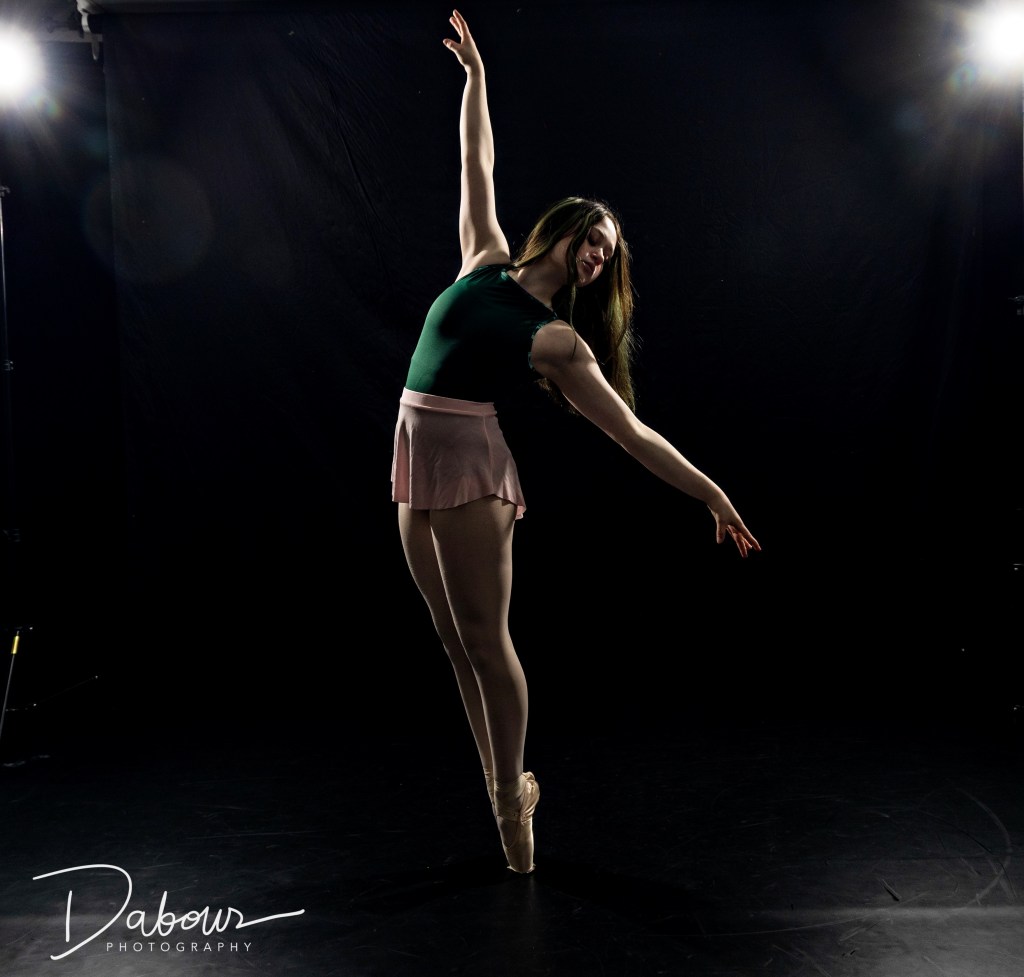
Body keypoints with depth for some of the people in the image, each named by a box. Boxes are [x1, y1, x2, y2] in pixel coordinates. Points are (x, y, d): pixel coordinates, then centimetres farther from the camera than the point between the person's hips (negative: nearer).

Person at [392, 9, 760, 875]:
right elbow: (478, 166, 21)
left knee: (484, 638, -4)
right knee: (457, 641, 9)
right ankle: (507, 785, 21)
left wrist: (712, 495, -6)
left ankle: (510, 798, 11)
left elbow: (629, 429, -2)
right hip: (416, 454, 5)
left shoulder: (560, 339, -1)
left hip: (468, 461, -5)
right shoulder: (485, 260, 12)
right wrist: (475, 74, 26)